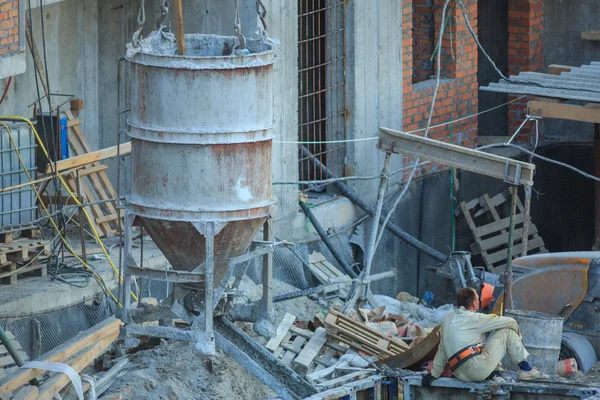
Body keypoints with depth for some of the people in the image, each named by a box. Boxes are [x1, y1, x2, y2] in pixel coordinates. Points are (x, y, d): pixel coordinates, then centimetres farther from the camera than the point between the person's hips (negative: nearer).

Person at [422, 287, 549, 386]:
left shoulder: (447, 319, 18)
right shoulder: (474, 318, -2)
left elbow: (442, 350, 21)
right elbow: (510, 322, 4)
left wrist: (433, 374, 24)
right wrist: (517, 334, 25)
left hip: (461, 374, 7)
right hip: (479, 368, -7)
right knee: (507, 332, 5)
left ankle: (495, 374, 12)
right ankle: (526, 370, 7)